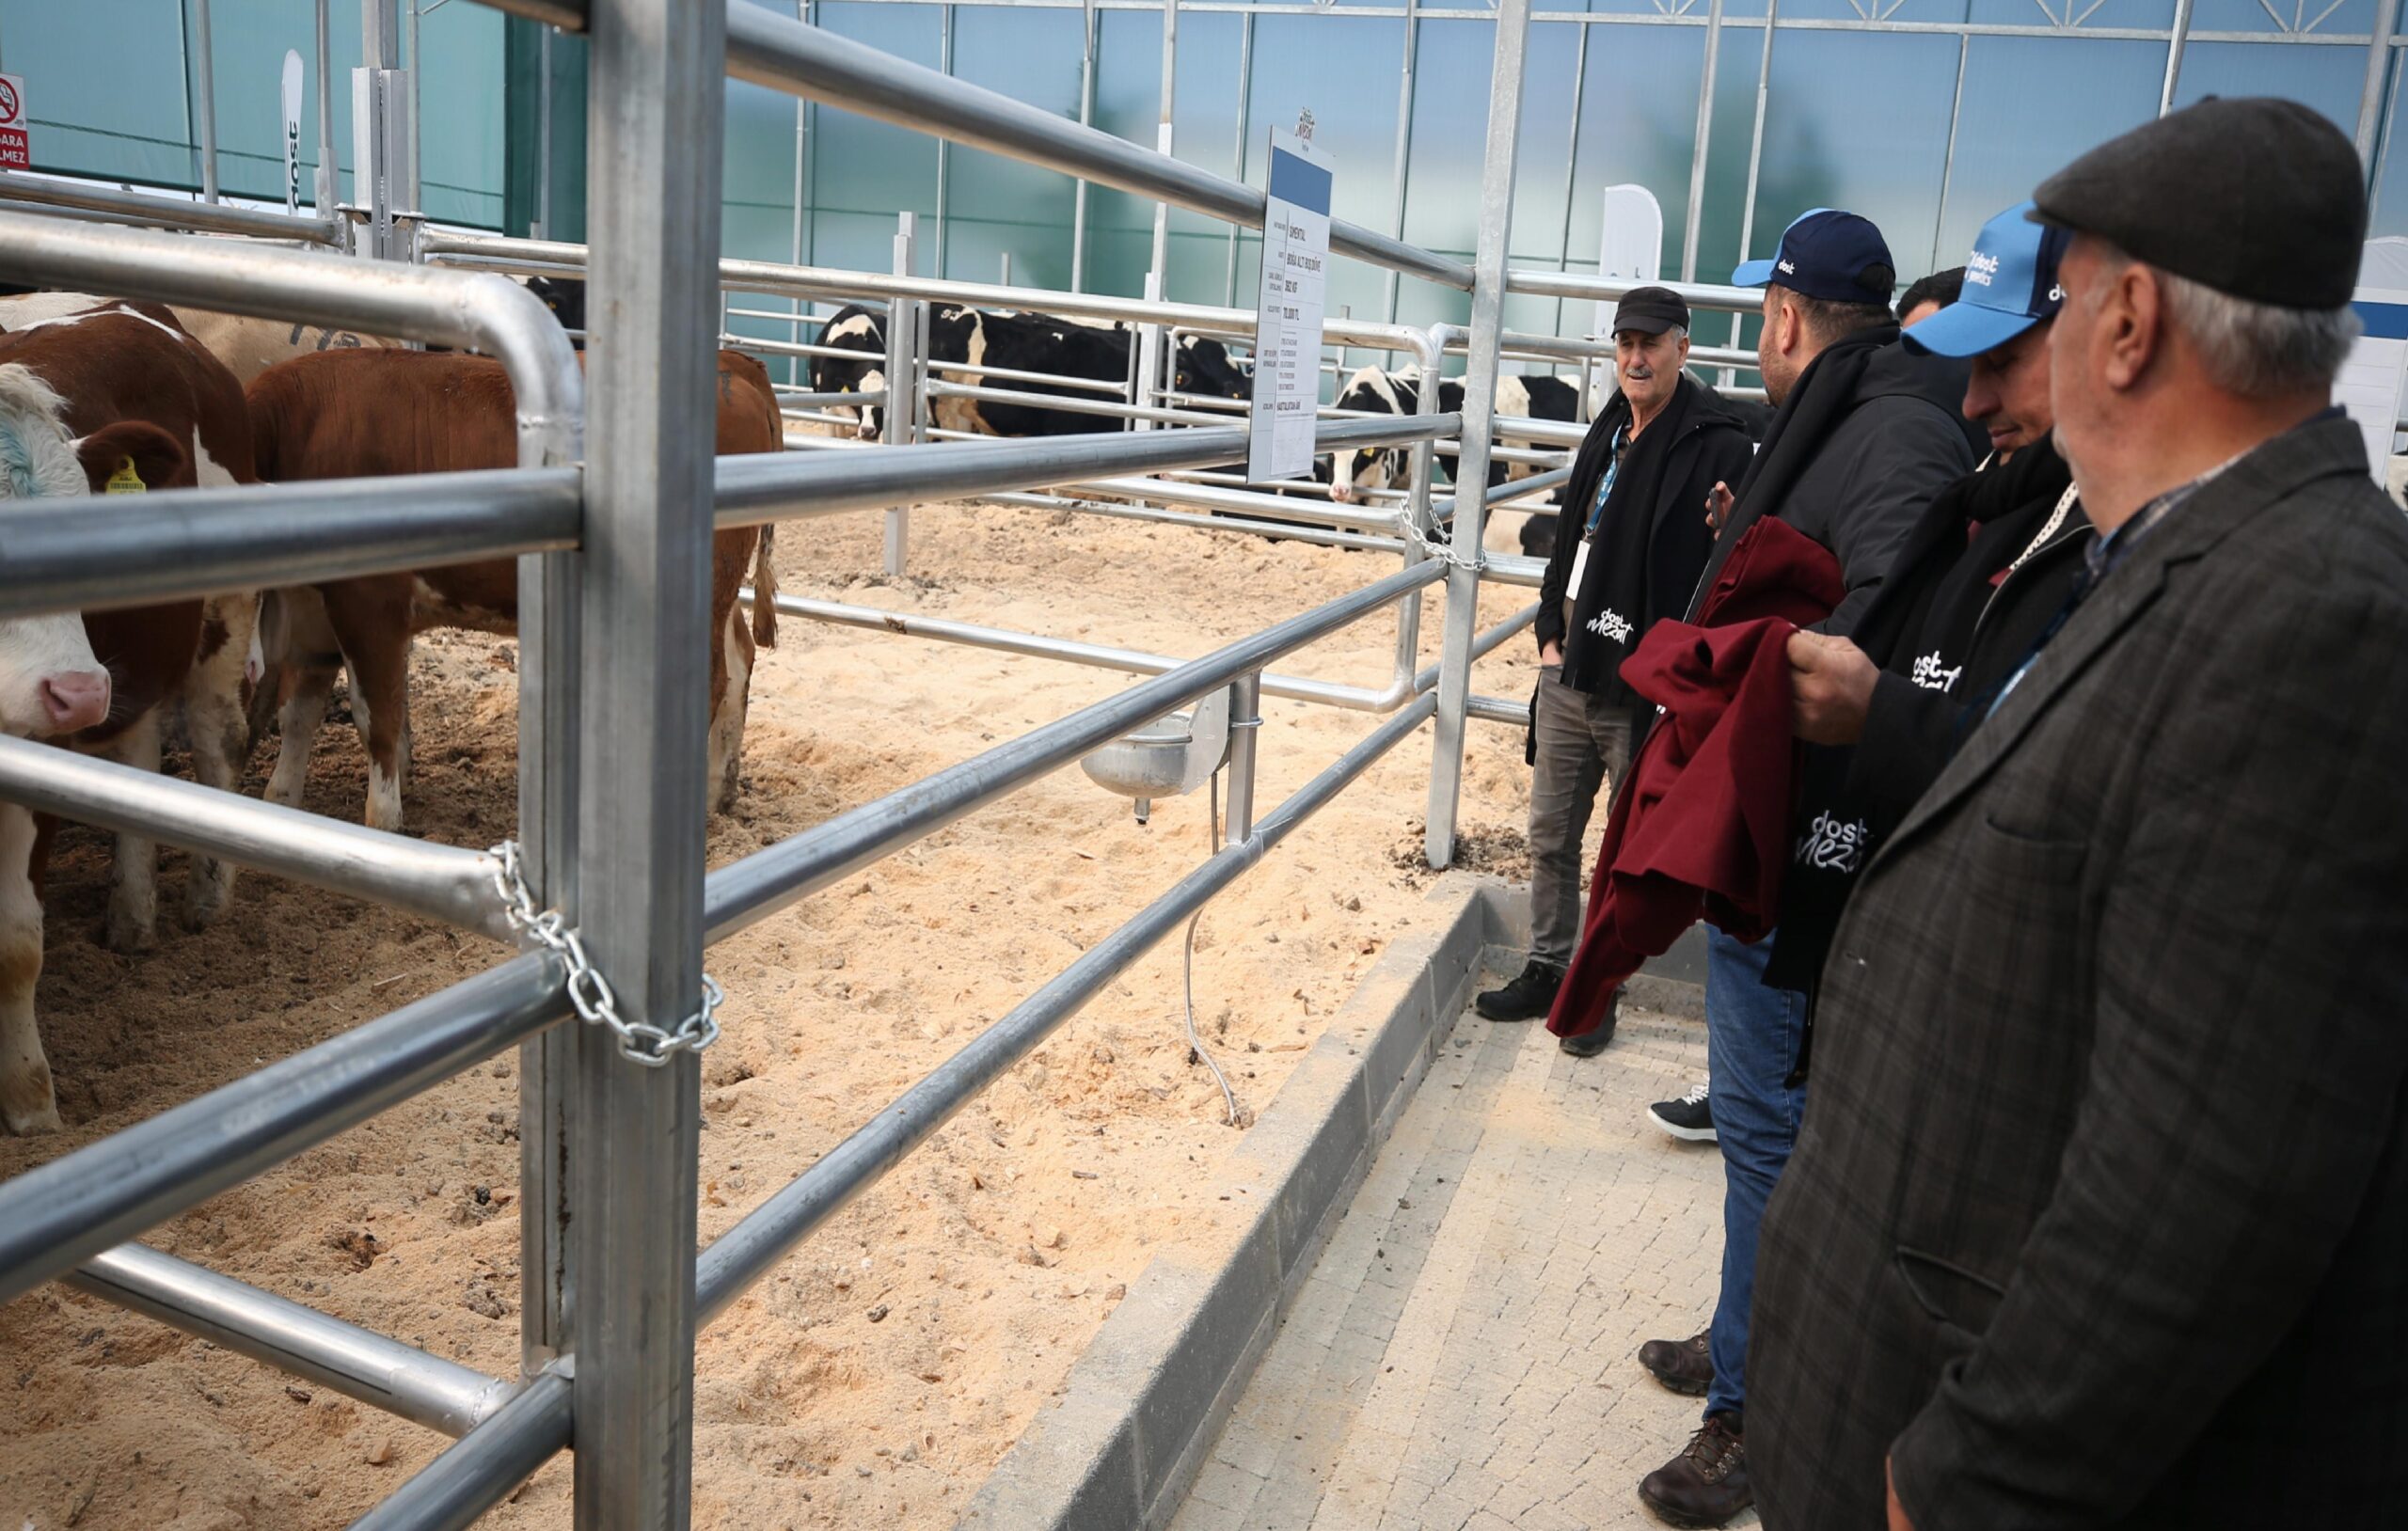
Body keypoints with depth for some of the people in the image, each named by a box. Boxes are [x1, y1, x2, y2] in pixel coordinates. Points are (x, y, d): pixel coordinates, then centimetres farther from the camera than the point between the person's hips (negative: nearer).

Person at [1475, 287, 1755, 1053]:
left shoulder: (1718, 447, -13)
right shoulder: (1608, 433, 12)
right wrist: (1551, 634, 11)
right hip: (1567, 674, 8)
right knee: (1551, 836, 16)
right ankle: (1547, 970, 31)